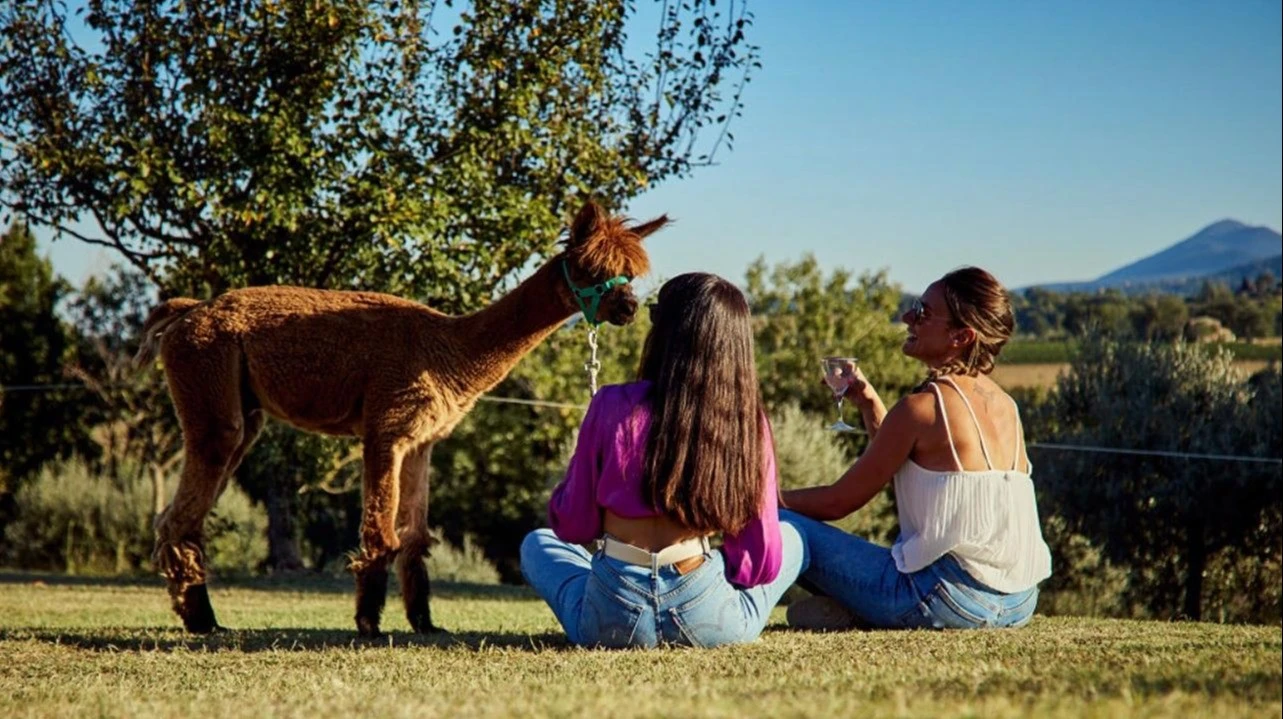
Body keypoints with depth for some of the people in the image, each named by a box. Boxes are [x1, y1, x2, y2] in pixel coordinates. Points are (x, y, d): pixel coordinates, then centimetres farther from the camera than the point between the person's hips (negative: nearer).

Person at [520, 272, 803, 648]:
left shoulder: (614, 406, -6)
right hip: (713, 625, 0)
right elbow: (763, 561, 1)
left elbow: (572, 526, 3)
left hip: (611, 623, 0)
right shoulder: (750, 424, -3)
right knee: (790, 539, 29)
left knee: (537, 544, 33)